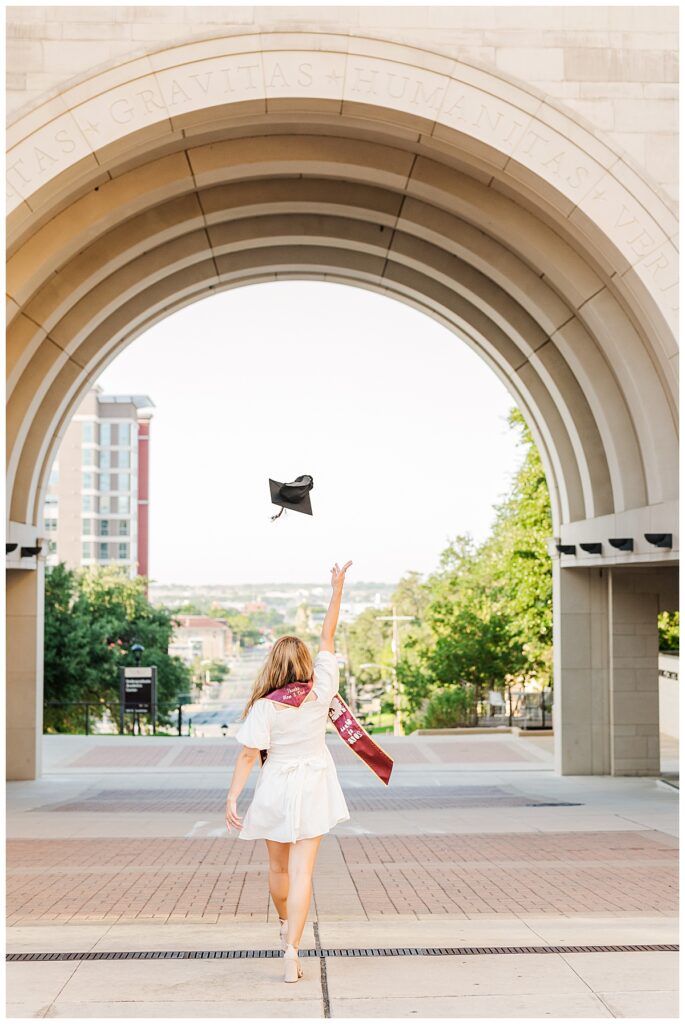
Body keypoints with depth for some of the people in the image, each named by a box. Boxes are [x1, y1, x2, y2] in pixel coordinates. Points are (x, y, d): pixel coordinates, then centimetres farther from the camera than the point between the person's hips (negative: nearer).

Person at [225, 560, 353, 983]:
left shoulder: (264, 707, -14)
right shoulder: (321, 691, -8)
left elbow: (247, 757, -15)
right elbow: (328, 638, 0)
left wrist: (232, 798, -10)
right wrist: (337, 588, 5)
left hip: (276, 790, -1)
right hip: (313, 790, 1)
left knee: (279, 868, 22)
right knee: (302, 872, -2)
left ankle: (285, 924, 45)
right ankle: (292, 949, -13)